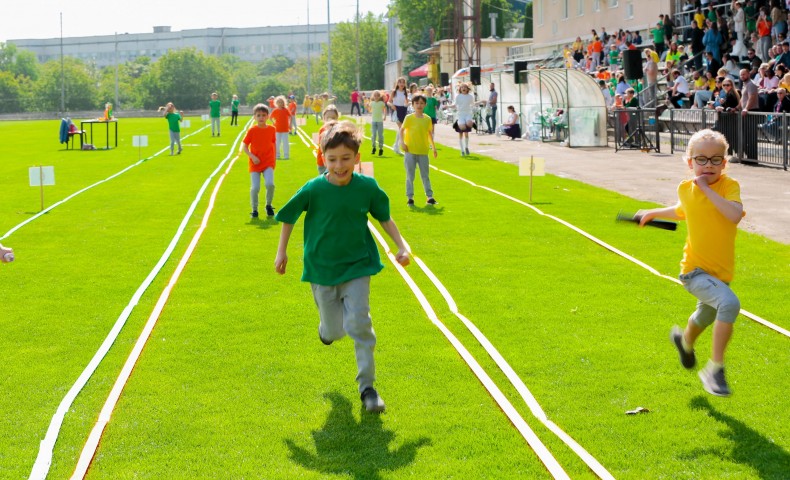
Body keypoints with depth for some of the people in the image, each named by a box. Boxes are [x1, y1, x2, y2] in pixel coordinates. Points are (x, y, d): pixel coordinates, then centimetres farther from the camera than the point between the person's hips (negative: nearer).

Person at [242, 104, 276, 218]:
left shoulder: (271, 129, 2)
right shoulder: (252, 130, -4)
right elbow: (244, 145, -2)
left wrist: (274, 159, 13)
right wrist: (252, 156, -14)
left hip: (268, 162, 1)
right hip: (255, 163, -1)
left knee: (270, 184, -19)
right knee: (255, 187, -7)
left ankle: (268, 205, 7)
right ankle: (254, 210, 14)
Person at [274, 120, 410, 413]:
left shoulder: (367, 187, -10)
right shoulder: (313, 189, -15)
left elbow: (384, 217, 8)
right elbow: (288, 216, 1)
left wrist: (401, 245, 2)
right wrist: (282, 251, 3)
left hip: (357, 266, 0)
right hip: (322, 269, 0)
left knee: (359, 323, -12)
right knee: (334, 331, 8)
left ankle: (367, 386, 1)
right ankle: (327, 326, 47)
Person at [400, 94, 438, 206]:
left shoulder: (427, 119, 4)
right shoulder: (409, 118, -4)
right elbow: (402, 130, -1)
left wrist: (433, 146, 15)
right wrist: (402, 142, -12)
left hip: (423, 151, 2)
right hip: (410, 150, -2)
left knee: (425, 175, 7)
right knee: (410, 176, 4)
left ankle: (430, 196, 11)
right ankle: (410, 197, 10)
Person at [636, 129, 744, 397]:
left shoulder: (729, 186, -13)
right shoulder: (685, 189, -4)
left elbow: (735, 215, -34)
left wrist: (708, 189, -30)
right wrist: (653, 213, 31)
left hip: (721, 272, 2)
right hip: (695, 271, -2)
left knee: (704, 318, 28)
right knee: (729, 303, -30)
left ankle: (685, 340, 65)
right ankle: (715, 369, -20)